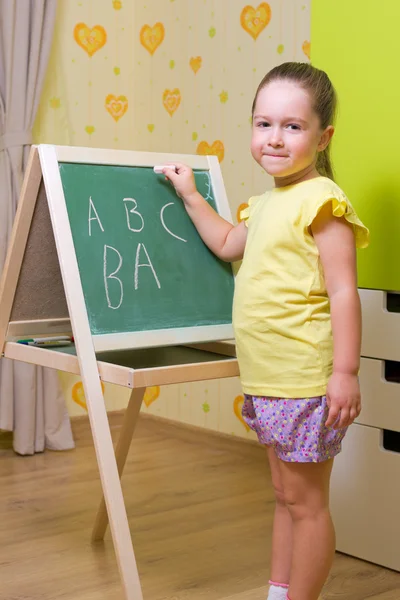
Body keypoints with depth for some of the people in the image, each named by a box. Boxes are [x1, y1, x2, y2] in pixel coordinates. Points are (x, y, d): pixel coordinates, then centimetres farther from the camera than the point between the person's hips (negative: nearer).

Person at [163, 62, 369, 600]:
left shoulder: (320, 200, -15)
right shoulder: (267, 203, 12)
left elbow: (344, 292, -19)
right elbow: (227, 245, 32)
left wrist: (345, 372, -23)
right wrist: (190, 196, 28)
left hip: (305, 383, -9)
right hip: (266, 379, 9)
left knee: (306, 501, 4)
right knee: (285, 495, 20)